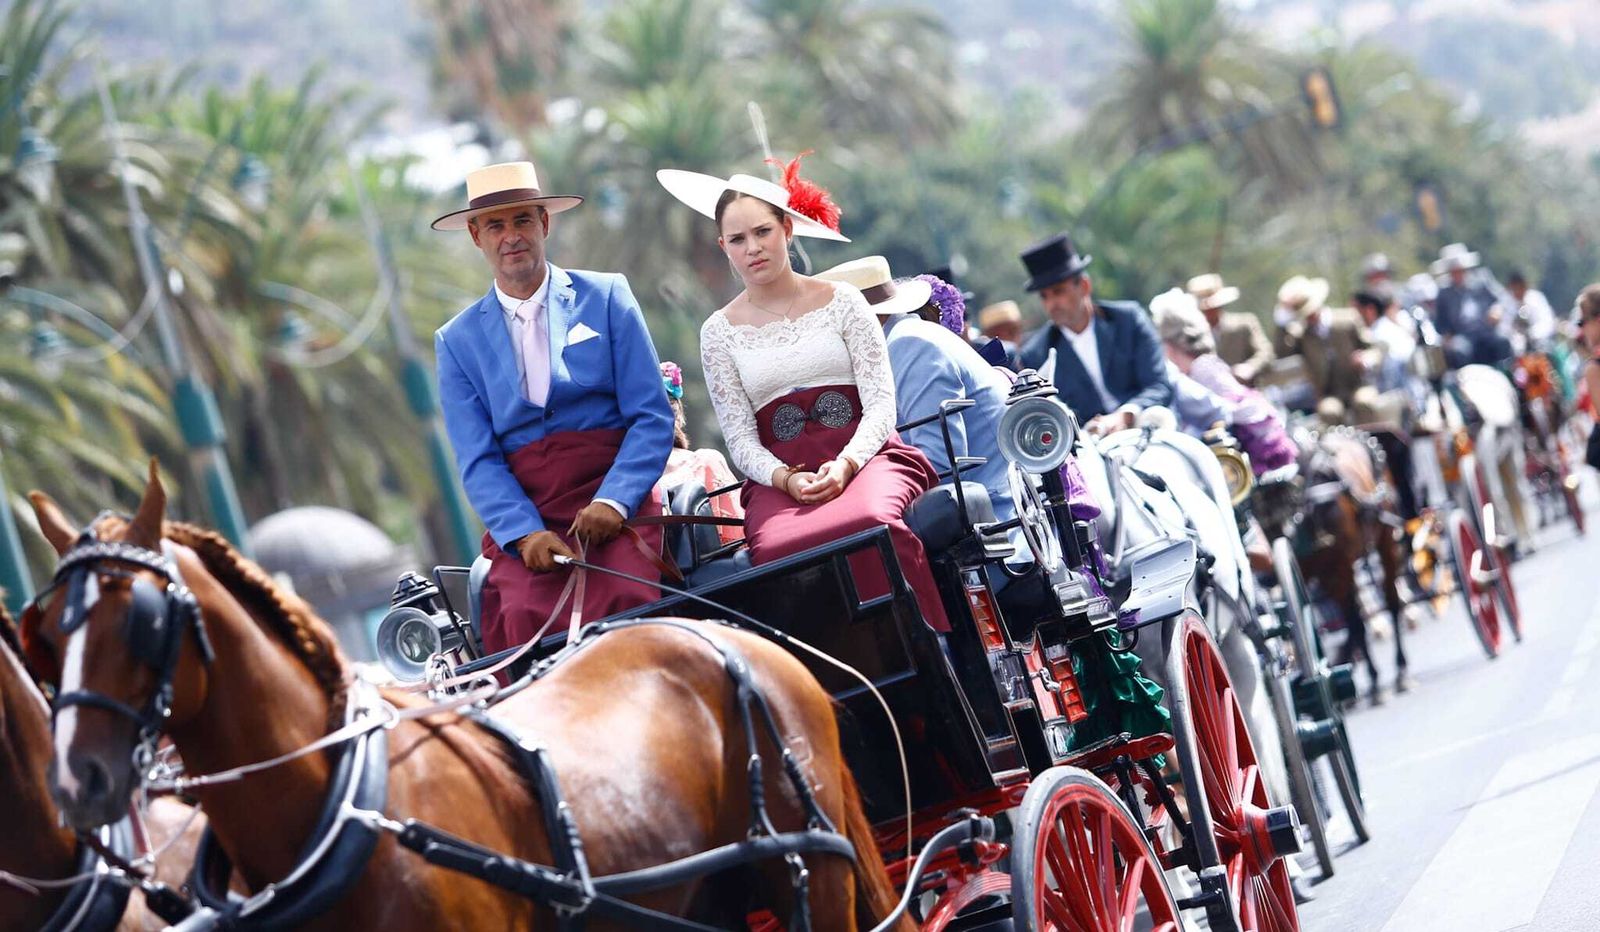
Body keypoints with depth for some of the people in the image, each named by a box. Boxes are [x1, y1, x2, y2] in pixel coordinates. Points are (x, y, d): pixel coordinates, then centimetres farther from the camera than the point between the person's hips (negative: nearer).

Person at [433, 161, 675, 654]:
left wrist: (612, 503, -14)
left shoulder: (606, 297, 9)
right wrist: (525, 534, -13)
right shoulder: (457, 340, 13)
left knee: (627, 601, -30)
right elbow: (478, 460, 5)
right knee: (526, 618, -28)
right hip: (521, 516, 1)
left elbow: (653, 417, 3)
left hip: (614, 502, -1)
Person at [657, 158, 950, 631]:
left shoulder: (841, 302, 11)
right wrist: (785, 479, -13)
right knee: (777, 549, -38)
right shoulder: (719, 333, 13)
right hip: (779, 476, 0)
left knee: (874, 524, -38)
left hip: (865, 456, 0)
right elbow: (740, 438, 7)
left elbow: (881, 403, 4)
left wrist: (845, 464, -15)